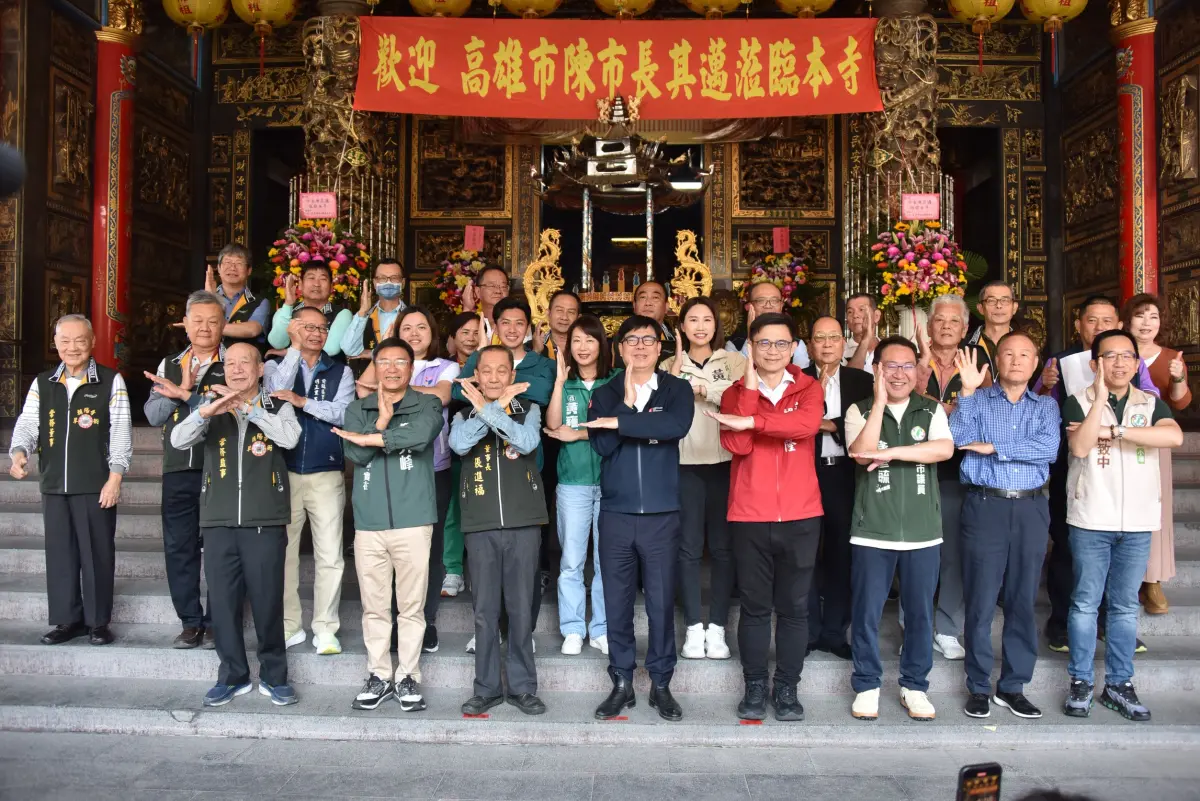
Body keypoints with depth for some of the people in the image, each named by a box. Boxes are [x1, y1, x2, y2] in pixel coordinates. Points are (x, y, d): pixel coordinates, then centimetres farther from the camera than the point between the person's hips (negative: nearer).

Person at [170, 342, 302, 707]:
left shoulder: (277, 407, 5)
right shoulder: (212, 410, 12)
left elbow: (290, 437, -17)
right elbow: (178, 440, -5)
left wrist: (248, 407, -18)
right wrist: (206, 410, -23)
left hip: (265, 522, -2)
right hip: (219, 522, 3)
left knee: (268, 602, 3)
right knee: (223, 602, 6)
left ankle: (274, 676, 18)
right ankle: (233, 675, 22)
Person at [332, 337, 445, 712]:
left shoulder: (427, 404, 5)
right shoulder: (357, 409, 12)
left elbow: (420, 435, -17)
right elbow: (356, 454, -3)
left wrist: (371, 437, -8)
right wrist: (382, 420, -11)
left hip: (413, 519, -2)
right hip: (368, 522, 2)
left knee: (411, 605, 3)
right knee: (374, 606, 7)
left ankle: (408, 677, 15)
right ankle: (379, 675, 20)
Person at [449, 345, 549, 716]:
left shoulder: (528, 409, 7)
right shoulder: (465, 414, 10)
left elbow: (527, 441, -14)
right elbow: (459, 444, -12)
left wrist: (487, 409, -18)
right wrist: (496, 406, -16)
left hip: (523, 522, -1)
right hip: (480, 525, 1)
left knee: (521, 608, 4)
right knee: (485, 610, 5)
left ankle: (523, 686, 17)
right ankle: (486, 687, 18)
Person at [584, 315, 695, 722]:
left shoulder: (677, 390, 2)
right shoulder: (605, 395, 8)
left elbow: (677, 426, -20)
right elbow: (602, 444, -8)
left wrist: (621, 422, -18)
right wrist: (627, 402, -12)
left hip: (661, 514, -1)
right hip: (616, 513, 2)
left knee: (661, 602, 4)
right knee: (617, 603, 7)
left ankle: (661, 684, 19)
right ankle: (622, 684, 21)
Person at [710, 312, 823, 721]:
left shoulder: (809, 389, 5)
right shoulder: (735, 394, 5)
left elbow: (807, 424, -19)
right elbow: (738, 445, -13)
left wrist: (750, 420, -22)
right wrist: (750, 388, -12)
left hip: (800, 516, 0)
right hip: (750, 517, 0)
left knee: (794, 606, 8)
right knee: (755, 606, 7)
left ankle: (787, 688, 20)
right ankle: (755, 687, 19)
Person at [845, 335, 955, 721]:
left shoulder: (932, 410, 5)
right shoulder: (860, 410, 2)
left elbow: (945, 449, -13)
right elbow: (861, 454, -16)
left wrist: (890, 452, -18)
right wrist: (880, 401, -16)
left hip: (923, 530, 2)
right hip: (872, 530, -1)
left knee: (920, 613, 10)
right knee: (866, 613, 5)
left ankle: (915, 685, 26)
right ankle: (867, 685, 20)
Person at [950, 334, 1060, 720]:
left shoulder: (1046, 406, 11)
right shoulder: (977, 399, 7)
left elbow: (1049, 449, -7)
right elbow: (957, 439, -11)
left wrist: (993, 448, -11)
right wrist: (966, 391, -16)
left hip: (1031, 509, 2)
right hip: (985, 507, -2)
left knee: (1023, 601, 8)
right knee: (981, 602, 0)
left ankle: (1013, 687, 19)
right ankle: (978, 687, 11)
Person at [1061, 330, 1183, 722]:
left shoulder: (1151, 403, 7)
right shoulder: (1078, 402, 0)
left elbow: (1174, 436, -14)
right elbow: (1080, 447, -17)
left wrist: (1112, 430, -18)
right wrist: (1100, 397, -20)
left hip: (1137, 522, 3)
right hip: (1091, 520, -3)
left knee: (1126, 606, 9)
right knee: (1085, 603, 3)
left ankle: (1119, 685, 20)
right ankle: (1081, 682, 14)